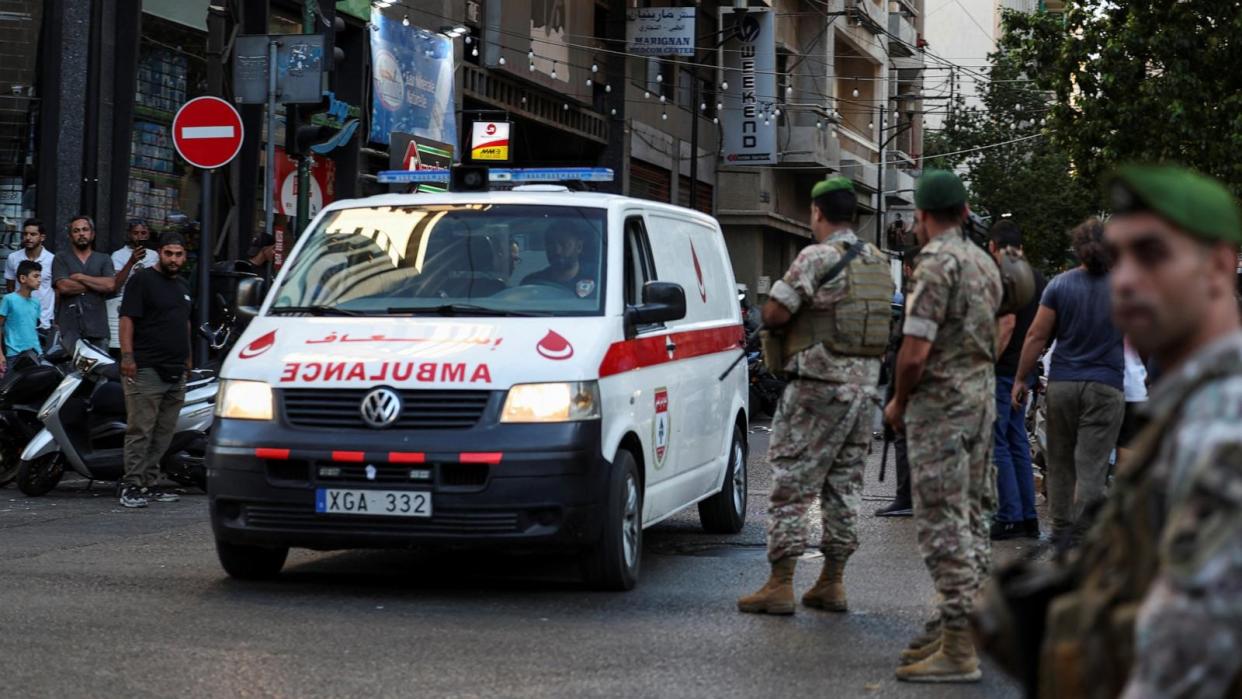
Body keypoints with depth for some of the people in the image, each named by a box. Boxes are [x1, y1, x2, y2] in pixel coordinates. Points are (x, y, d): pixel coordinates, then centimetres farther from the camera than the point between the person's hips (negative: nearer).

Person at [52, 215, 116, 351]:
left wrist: (81, 278, -2)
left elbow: (111, 285, -2)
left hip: (97, 327, 2)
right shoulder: (61, 258, 11)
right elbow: (63, 287, -5)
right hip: (69, 328, -2)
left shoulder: (104, 259, 15)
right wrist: (97, 285, 0)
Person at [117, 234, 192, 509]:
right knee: (140, 431, -10)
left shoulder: (182, 286, 21)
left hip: (176, 372, 8)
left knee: (163, 433, 8)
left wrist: (187, 358, 24)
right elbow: (127, 319, -11)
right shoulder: (142, 280, -4)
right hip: (146, 370, -8)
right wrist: (127, 355, -20)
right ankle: (131, 486, -10)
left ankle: (150, 484, 12)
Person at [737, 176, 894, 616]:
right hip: (863, 384, 7)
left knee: (791, 482, -3)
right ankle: (831, 583, 15)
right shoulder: (879, 262, 13)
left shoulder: (818, 257, -12)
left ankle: (780, 584, -4)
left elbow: (774, 314, -15)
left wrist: (782, 317, 8)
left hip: (818, 385, -7)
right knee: (844, 485, 12)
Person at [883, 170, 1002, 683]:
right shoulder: (984, 263, 12)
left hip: (941, 404, -9)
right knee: (971, 516, 14)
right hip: (982, 395, 9)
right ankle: (957, 624, 23)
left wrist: (899, 402, -4)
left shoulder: (936, 264, -17)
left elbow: (915, 354, -19)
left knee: (943, 523, -8)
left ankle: (957, 650, -8)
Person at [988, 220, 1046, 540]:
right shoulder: (1038, 278, 13)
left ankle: (1010, 517, -4)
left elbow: (1008, 325, -21)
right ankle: (1029, 517, 14)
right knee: (1018, 443, 13)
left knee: (997, 445, -4)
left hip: (1003, 371, -9)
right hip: (1025, 371, 9)